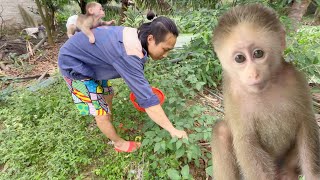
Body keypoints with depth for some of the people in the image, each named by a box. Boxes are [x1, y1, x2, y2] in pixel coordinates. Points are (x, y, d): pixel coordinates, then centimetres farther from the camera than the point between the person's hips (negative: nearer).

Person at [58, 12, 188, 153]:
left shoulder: (137, 37, -9)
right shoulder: (130, 54, -38)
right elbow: (147, 100, -38)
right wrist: (173, 130, -30)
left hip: (89, 57, 9)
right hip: (74, 63, -9)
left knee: (108, 95, 20)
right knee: (102, 112, -3)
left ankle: (108, 127, 44)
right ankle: (119, 143, 22)